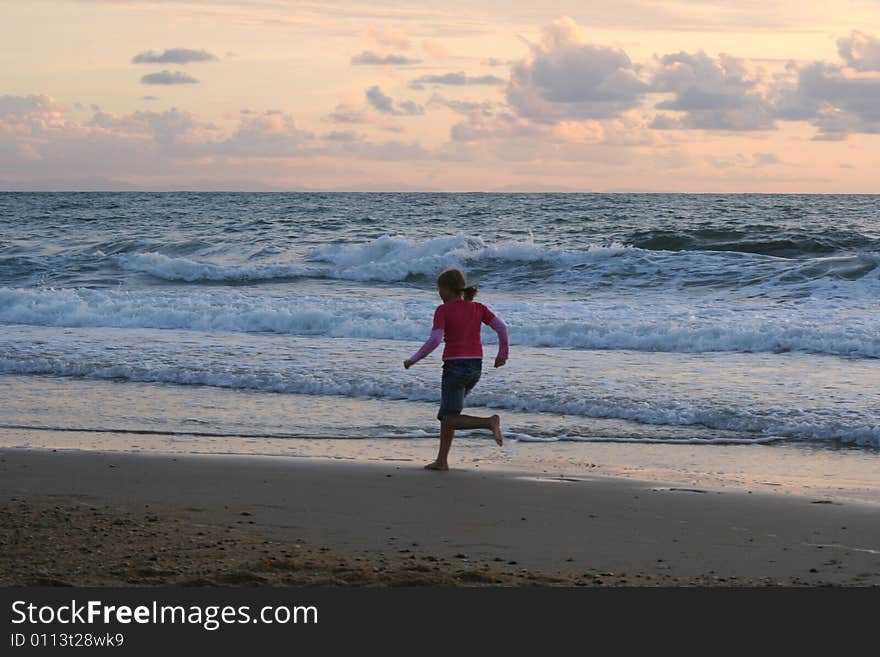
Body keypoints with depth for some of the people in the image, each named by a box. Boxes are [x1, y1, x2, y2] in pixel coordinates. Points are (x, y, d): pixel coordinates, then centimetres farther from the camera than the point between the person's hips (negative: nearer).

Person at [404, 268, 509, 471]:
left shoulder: (443, 310, -6)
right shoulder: (478, 308, 8)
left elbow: (434, 340, -15)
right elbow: (501, 326, 0)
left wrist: (413, 360, -4)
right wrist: (503, 353, 13)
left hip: (455, 365, -6)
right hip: (476, 366, 6)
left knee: (450, 420, -3)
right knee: (447, 413, 19)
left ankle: (490, 422, -24)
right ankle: (442, 460, 15)